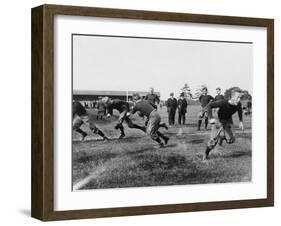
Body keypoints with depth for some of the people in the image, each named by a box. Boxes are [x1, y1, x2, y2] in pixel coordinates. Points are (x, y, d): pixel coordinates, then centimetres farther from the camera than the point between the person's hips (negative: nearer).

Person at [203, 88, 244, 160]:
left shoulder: (238, 104, -21)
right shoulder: (223, 103, -36)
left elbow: (239, 110, 6)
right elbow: (209, 106, -30)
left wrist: (241, 121, 2)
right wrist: (211, 118, -40)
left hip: (227, 122, 4)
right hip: (218, 121, -4)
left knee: (230, 140, -11)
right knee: (214, 140, -11)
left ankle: (222, 136, 26)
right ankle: (206, 154, 17)